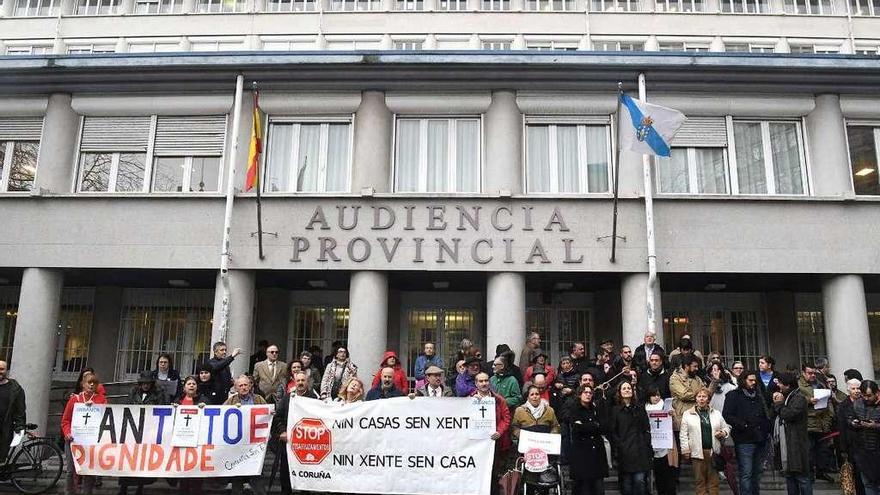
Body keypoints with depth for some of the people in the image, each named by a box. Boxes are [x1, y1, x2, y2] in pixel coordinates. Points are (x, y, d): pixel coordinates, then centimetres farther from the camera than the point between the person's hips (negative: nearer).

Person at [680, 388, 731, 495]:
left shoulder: (716, 413, 13)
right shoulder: (687, 414, 5)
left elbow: (726, 427, 19)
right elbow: (683, 434, 3)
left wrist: (723, 433, -3)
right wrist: (685, 449, -5)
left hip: (713, 451, 2)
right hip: (697, 453, -2)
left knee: (714, 480, 5)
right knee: (700, 480, 2)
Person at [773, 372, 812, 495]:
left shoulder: (799, 398, -12)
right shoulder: (786, 397, 18)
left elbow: (788, 415, -24)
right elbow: (774, 415, 17)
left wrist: (779, 404, -9)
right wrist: (775, 403, 1)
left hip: (797, 446, -9)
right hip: (785, 445, 9)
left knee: (802, 477, -3)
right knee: (789, 475, 15)